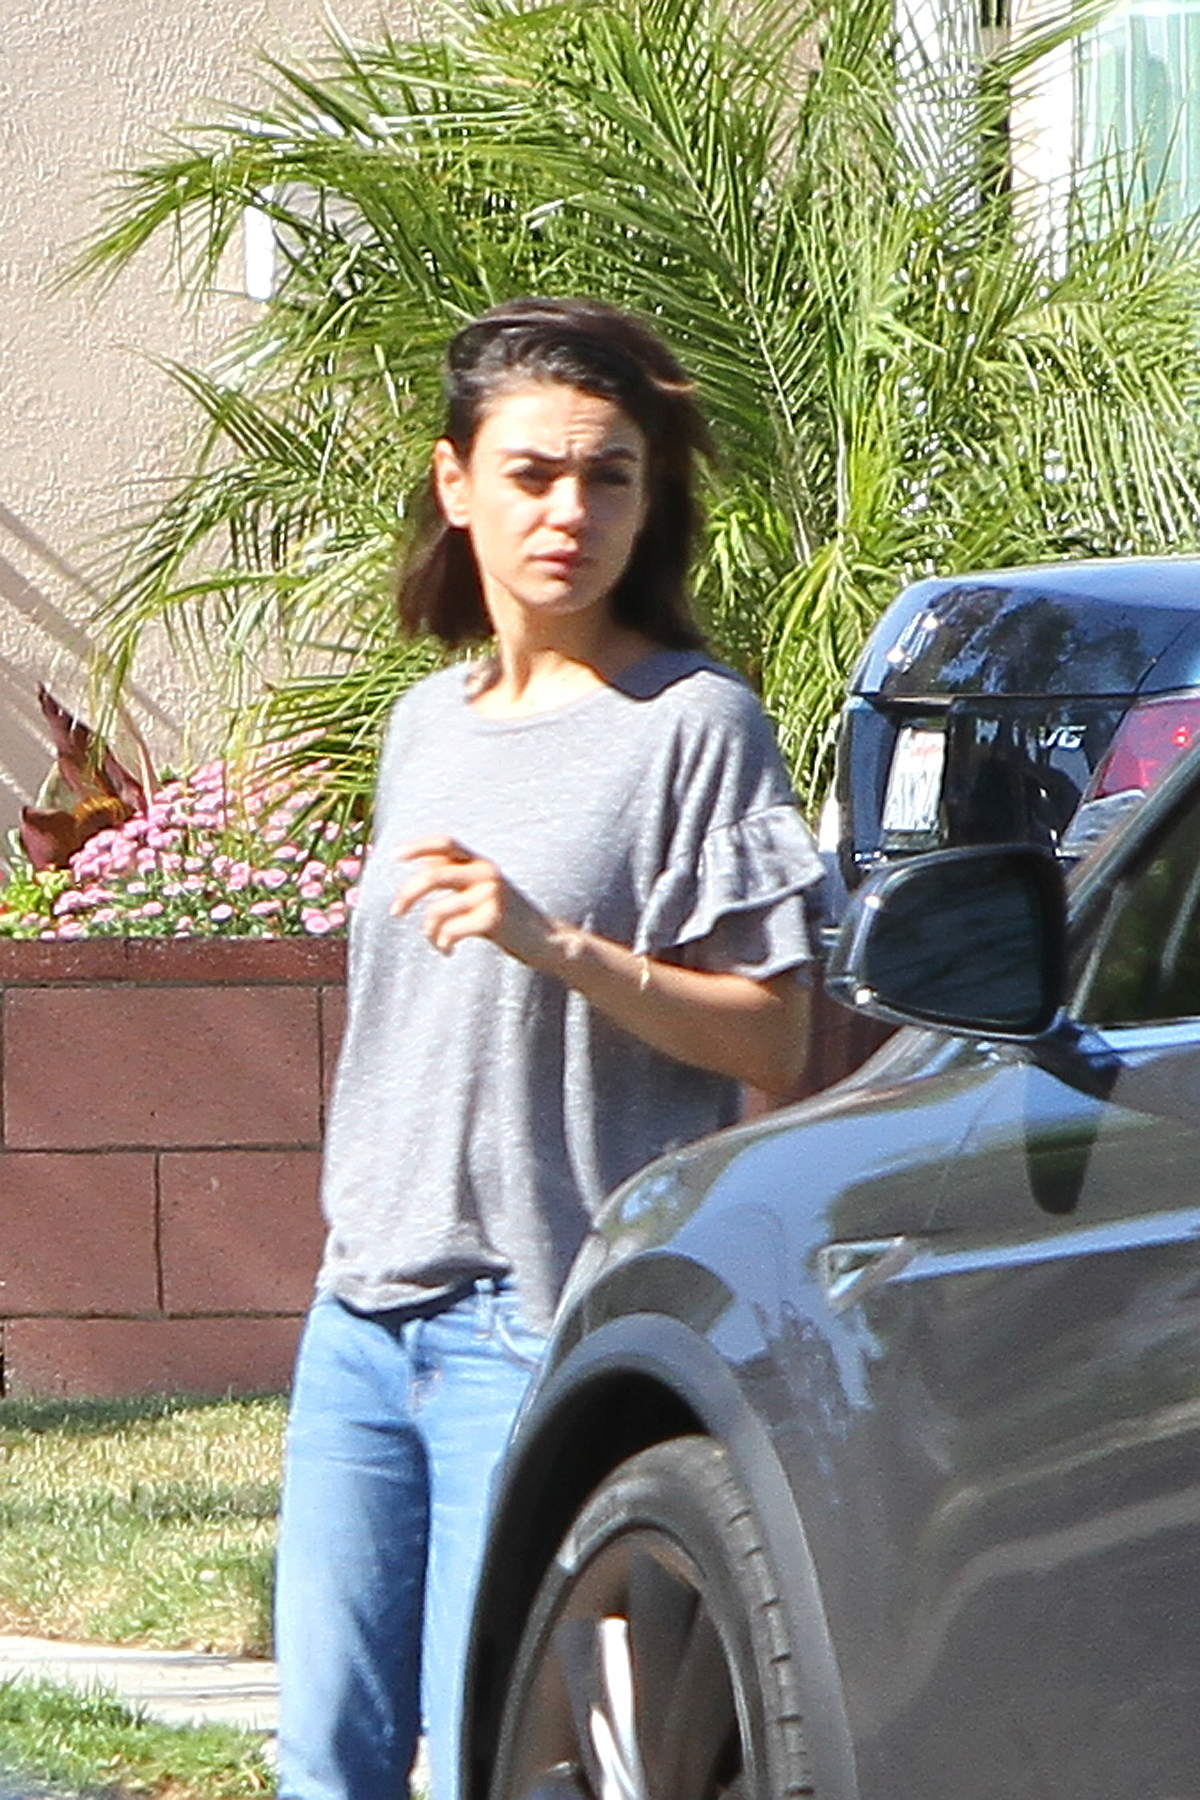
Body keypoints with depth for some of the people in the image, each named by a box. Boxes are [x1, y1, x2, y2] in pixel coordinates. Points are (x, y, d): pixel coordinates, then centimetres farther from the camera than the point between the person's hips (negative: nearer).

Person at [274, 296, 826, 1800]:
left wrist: (555, 943, -24)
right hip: (362, 1315, 7)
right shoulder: (427, 726, 16)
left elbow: (772, 1043, -11)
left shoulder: (694, 726, -6)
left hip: (543, 1322, -7)